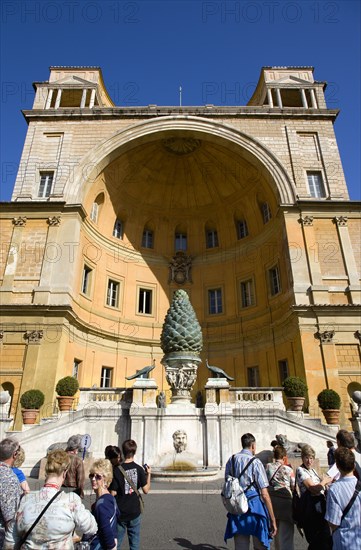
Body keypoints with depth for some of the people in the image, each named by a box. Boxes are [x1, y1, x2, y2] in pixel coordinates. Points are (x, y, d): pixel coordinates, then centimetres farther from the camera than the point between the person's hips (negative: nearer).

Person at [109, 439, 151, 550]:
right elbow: (146, 490, -5)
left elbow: (113, 493, -13)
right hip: (135, 512, 1)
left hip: (120, 513, -1)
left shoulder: (117, 470, -14)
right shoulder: (139, 469, -9)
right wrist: (148, 474, 7)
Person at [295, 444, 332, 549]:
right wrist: (324, 481, -6)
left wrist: (326, 481, 4)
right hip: (311, 508, -8)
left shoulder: (312, 470, 11)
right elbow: (313, 489, -22)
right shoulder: (300, 470, -15)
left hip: (320, 506, 8)